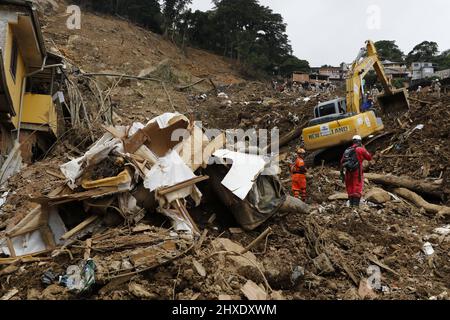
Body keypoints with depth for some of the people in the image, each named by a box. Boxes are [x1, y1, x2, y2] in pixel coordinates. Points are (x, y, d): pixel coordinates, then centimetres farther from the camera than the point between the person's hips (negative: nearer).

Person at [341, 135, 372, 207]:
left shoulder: (347, 150, 14)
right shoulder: (361, 149, -1)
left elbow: (342, 162, 12)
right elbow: (369, 158, 10)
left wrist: (342, 171, 17)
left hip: (348, 172, 5)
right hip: (357, 171, -5)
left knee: (350, 189, 12)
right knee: (358, 188, -4)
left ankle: (351, 204, 15)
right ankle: (356, 204, -13)